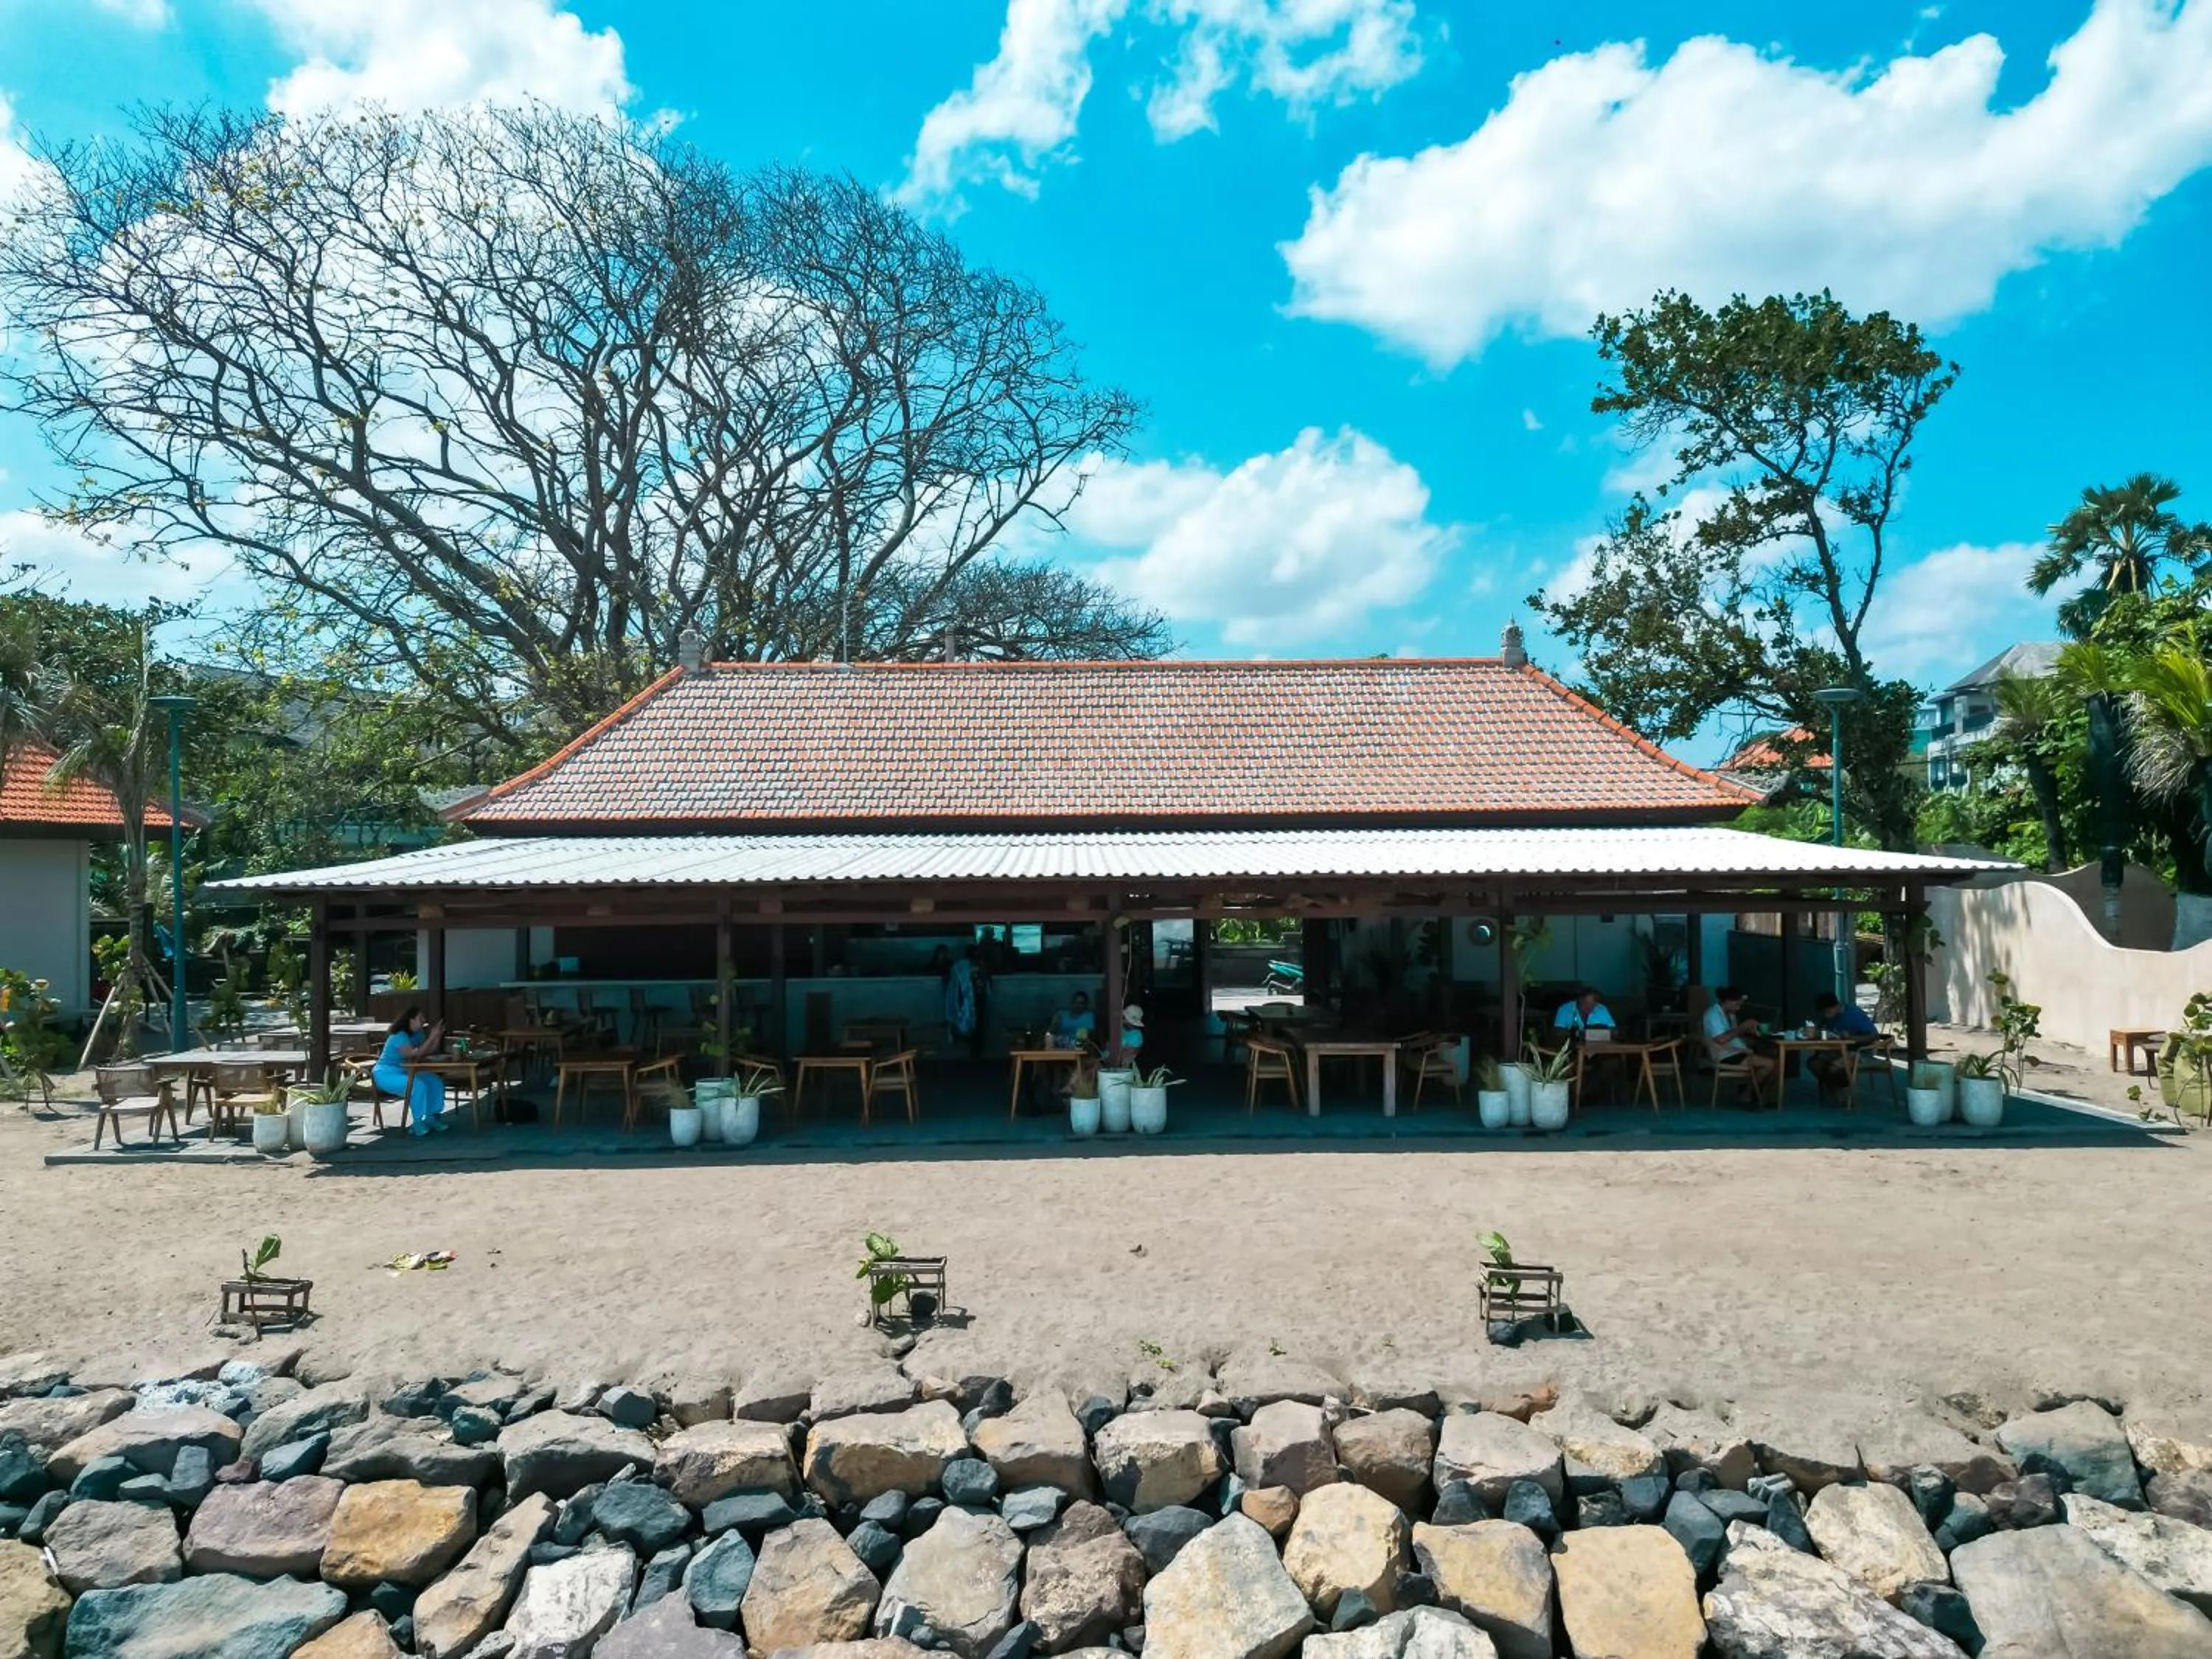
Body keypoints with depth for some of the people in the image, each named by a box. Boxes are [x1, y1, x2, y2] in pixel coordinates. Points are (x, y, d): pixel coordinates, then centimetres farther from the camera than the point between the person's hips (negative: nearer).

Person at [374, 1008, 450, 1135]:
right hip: (386, 1074, -9)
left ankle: (432, 1117, 1)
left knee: (436, 1082, -4)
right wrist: (431, 1037, -30)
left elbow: (429, 1051, 4)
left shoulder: (418, 1034, 5)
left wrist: (438, 1035, -9)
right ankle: (417, 1123, -21)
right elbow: (414, 1054, -31)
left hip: (404, 1071, 9)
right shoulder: (399, 1036, -22)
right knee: (418, 1085, -31)